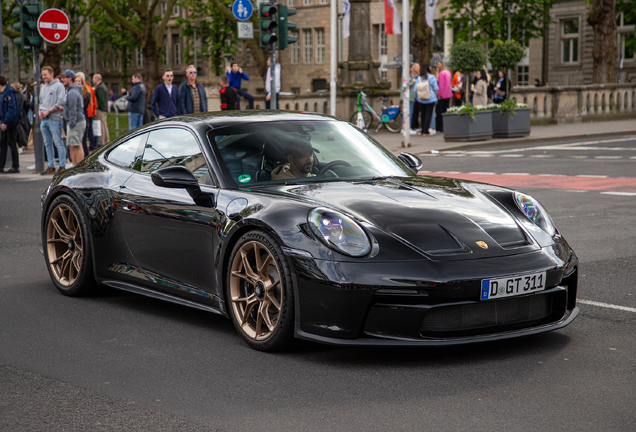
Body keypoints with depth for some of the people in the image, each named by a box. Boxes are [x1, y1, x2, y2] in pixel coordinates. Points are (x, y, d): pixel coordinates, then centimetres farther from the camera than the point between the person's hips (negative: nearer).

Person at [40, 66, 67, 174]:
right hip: (44, 119, 8)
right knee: (48, 144, 9)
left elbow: (61, 102, -12)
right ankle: (51, 166, 14)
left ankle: (62, 166, -4)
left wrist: (48, 111, -14)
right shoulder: (43, 87, 18)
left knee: (58, 143, -7)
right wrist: (40, 111, 3)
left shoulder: (59, 86, -5)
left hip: (54, 119, -8)